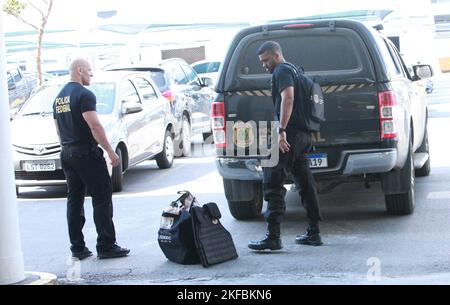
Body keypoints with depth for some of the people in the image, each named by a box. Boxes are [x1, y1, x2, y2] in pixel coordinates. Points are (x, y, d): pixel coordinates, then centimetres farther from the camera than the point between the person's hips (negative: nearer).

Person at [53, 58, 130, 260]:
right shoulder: (84, 94, -12)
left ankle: (77, 248, 10)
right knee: (102, 198, -4)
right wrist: (110, 151, -16)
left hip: (66, 154, 9)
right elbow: (94, 126, -19)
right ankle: (106, 246, -5)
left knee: (74, 201, 9)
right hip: (86, 153, -9)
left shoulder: (59, 98, 16)